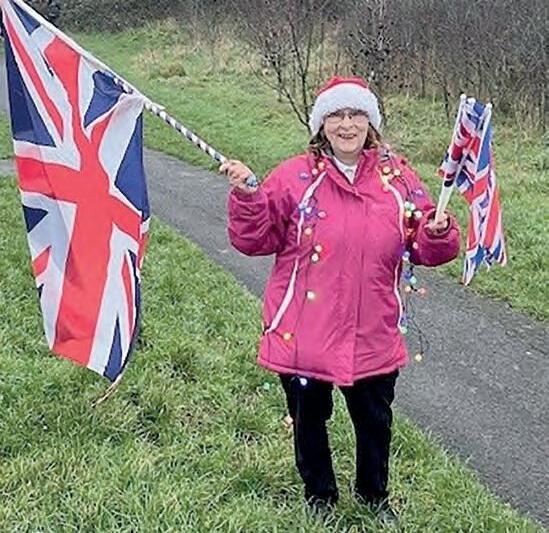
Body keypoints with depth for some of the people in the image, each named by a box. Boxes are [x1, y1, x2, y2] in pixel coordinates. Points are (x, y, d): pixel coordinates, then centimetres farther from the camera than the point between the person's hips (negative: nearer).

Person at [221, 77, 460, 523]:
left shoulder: (398, 178, 1)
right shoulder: (295, 177, -6)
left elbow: (425, 249, 6)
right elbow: (256, 240, -4)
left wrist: (439, 235, -16)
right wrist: (247, 196, -19)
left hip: (374, 335, 2)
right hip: (303, 332, -1)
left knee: (375, 419, 18)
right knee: (309, 418, 16)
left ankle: (375, 495, 44)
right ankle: (320, 497, 41)